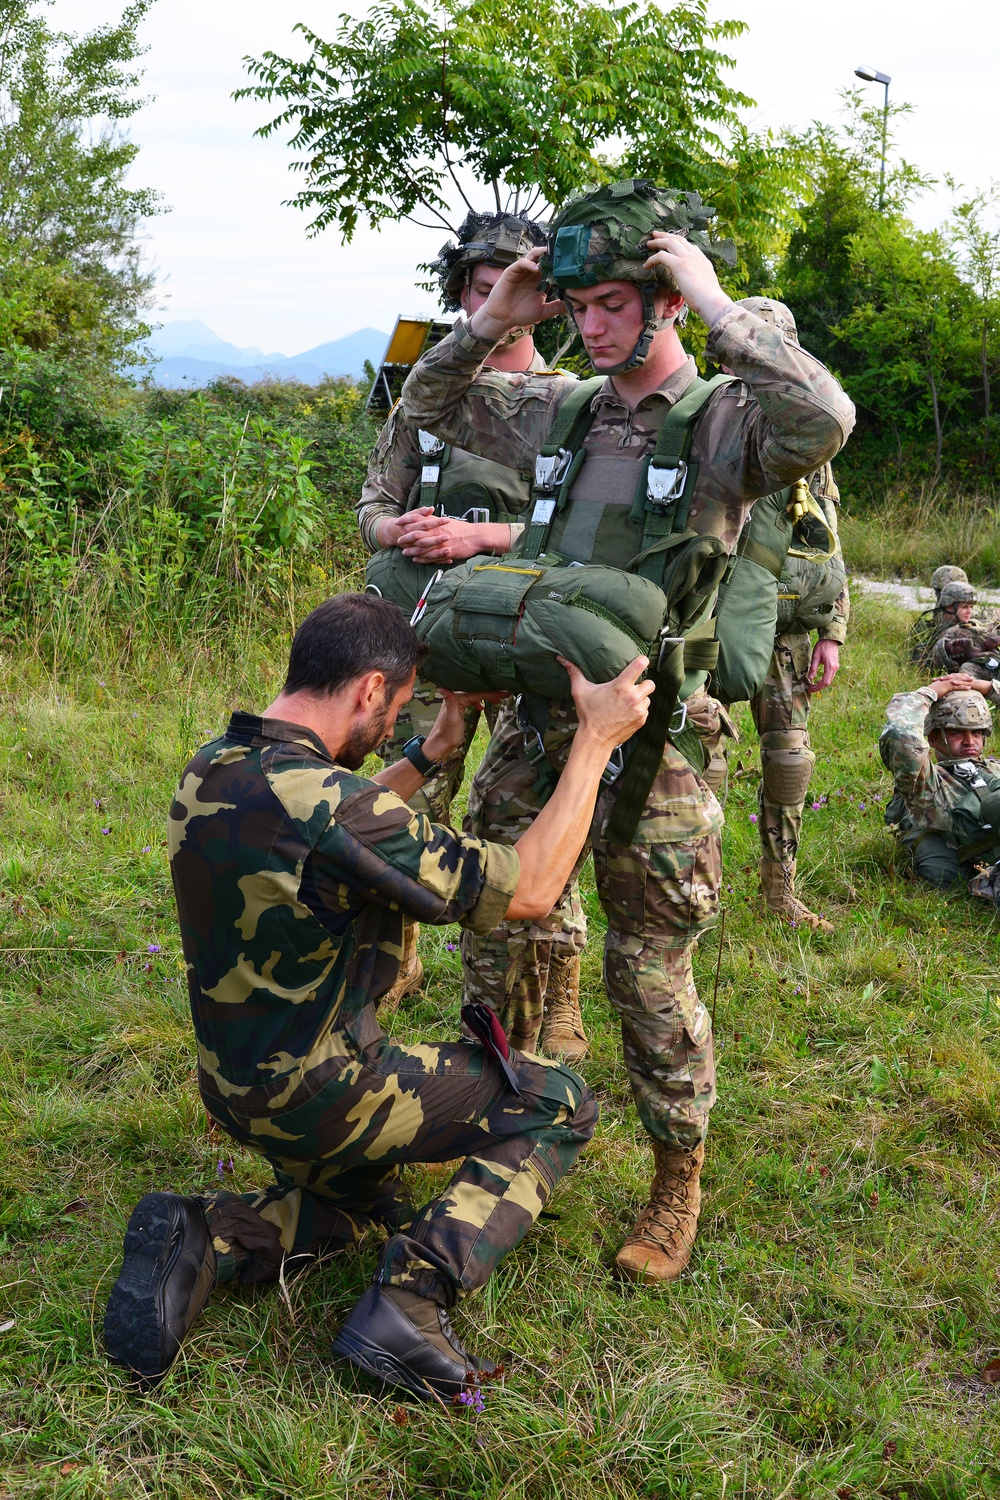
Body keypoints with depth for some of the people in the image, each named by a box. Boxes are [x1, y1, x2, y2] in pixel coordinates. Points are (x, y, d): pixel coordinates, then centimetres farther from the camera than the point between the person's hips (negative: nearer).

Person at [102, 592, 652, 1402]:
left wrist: (431, 754, 18)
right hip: (319, 1098, -8)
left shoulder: (210, 772, -4)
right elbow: (526, 892, -22)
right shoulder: (327, 803, -30)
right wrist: (596, 740, -16)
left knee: (363, 1200, 34)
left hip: (232, 1084, 8)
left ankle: (202, 1239, 8)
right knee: (563, 1104, 6)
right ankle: (413, 1295, -8)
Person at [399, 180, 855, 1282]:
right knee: (492, 931, 13)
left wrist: (717, 309, -22)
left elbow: (825, 421, -28)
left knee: (651, 973, 2)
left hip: (648, 740, -5)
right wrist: (491, 321, 5)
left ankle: (679, 1180, 22)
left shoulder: (726, 422, -6)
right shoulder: (558, 411, 10)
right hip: (532, 722, 6)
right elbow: (428, 404, 21)